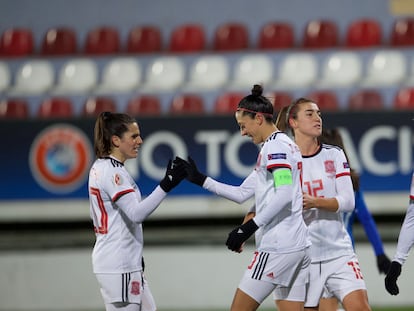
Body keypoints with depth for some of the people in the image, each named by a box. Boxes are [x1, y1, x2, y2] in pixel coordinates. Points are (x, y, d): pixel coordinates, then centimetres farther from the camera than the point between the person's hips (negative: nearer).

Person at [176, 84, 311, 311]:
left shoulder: (275, 146, -8)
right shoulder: (283, 145, 22)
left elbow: (284, 195, -22)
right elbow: (241, 194, 25)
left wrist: (250, 227, -21)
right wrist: (200, 180, 23)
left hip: (277, 247, -10)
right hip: (299, 246, 10)